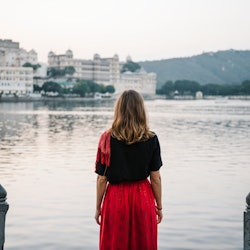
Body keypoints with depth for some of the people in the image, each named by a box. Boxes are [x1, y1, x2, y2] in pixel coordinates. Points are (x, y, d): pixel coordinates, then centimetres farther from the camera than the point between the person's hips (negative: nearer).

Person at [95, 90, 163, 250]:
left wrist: (98, 207, 5)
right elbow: (155, 178, -4)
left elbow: (102, 179, -7)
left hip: (116, 199, -1)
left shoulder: (108, 139, -10)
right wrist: (159, 206, 9)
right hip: (143, 199, 1)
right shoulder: (151, 139, -7)